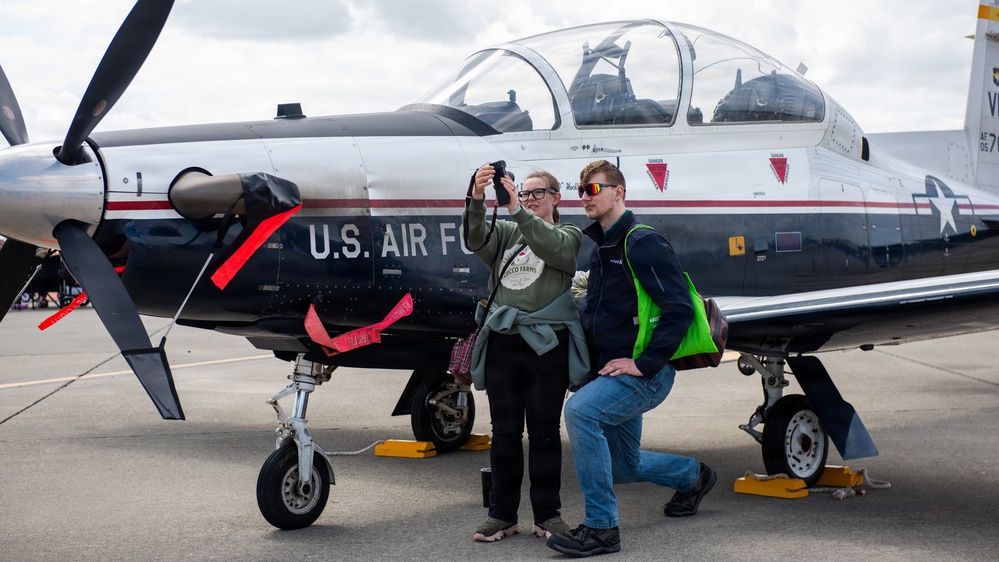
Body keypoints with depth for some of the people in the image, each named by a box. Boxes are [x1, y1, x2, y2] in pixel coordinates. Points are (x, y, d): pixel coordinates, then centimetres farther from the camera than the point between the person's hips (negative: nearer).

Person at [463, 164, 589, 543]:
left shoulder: (569, 235, 9)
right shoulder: (507, 233, 17)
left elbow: (555, 248, -15)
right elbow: (476, 240, -4)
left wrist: (519, 212, -26)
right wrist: (476, 200, -22)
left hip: (547, 345, -3)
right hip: (502, 342, 3)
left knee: (544, 432, 2)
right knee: (504, 432, 5)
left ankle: (548, 514, 11)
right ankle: (502, 514, 12)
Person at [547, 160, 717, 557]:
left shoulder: (642, 243, -13)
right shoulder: (601, 248, 15)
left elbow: (679, 309, -21)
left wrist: (644, 363, -23)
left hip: (644, 374, -9)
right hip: (611, 372, 10)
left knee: (580, 410, -30)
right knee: (624, 467, 18)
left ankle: (601, 527, -23)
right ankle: (693, 476, 47)